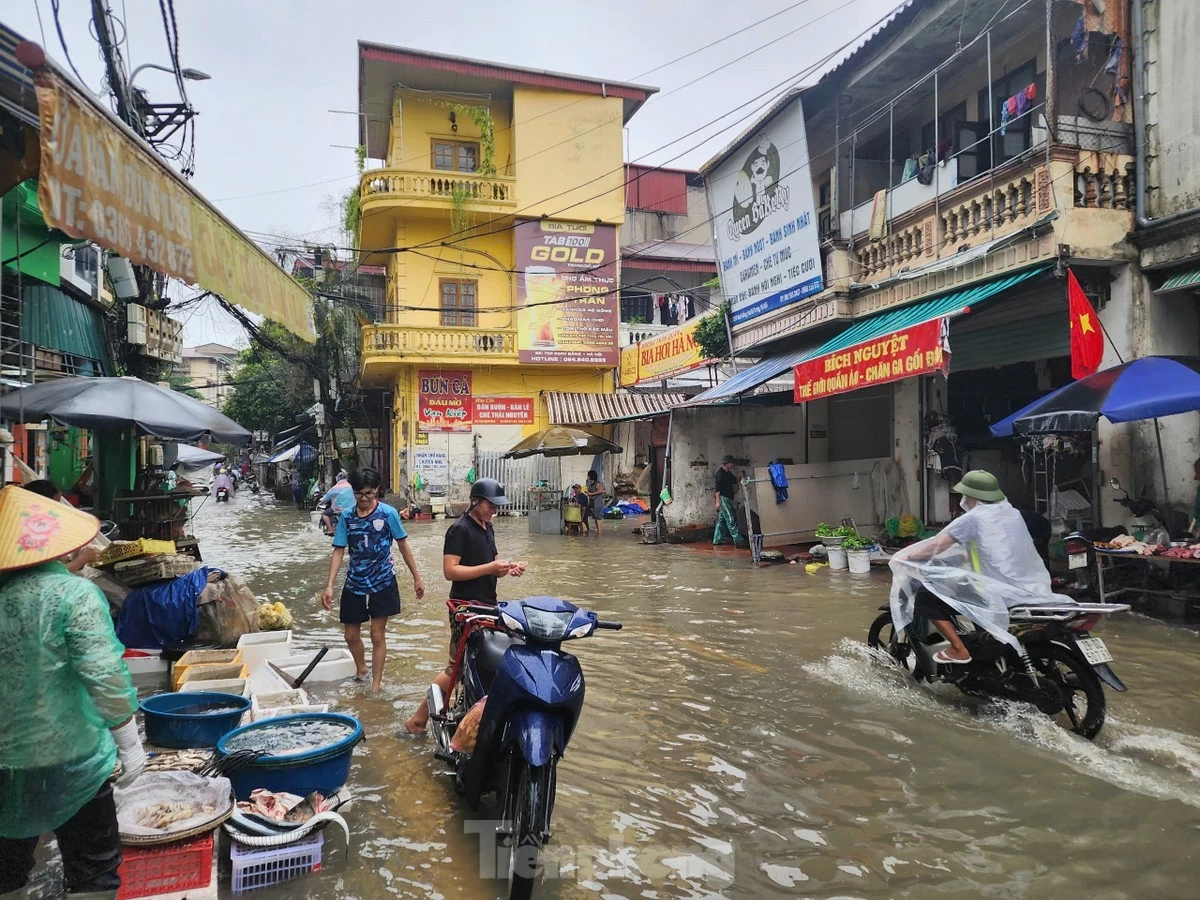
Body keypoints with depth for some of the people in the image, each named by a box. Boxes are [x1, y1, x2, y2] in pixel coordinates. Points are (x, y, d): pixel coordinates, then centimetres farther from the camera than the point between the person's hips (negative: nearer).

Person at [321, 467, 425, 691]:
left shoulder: (388, 514, -10)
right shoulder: (347, 517, -4)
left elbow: (403, 546, -2)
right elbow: (339, 551, -3)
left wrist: (416, 577, 0)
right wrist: (329, 585, -11)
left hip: (382, 584, -3)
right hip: (354, 585, 3)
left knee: (378, 636, 0)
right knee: (351, 635, 13)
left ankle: (376, 685, 13)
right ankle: (361, 670, 41)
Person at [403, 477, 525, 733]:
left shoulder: (487, 528, 14)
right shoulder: (459, 529, -13)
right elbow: (450, 571, -20)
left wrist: (507, 568, 2)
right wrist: (489, 568, -23)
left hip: (488, 604, 9)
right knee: (458, 667, -8)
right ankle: (418, 718, 1)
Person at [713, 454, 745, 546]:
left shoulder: (728, 473, 17)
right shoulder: (721, 473, -11)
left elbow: (735, 481, 24)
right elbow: (717, 487, -18)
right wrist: (717, 501, -24)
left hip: (727, 499, 10)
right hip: (723, 498, -10)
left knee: (721, 520, 10)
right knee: (731, 519, -11)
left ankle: (717, 539, 14)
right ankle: (737, 540, -12)